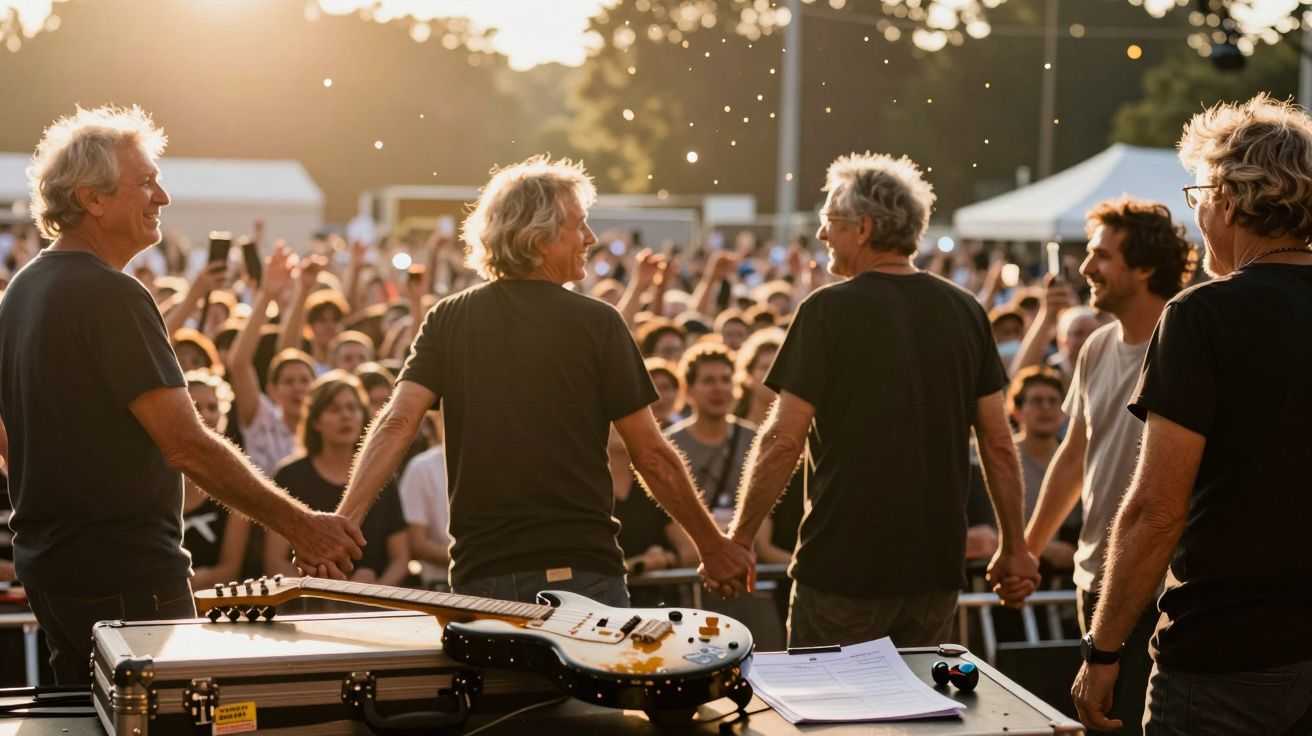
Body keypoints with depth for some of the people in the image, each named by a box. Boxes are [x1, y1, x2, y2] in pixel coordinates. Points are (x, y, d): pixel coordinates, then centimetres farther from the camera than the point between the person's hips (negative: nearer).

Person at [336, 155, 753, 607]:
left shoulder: (448, 320, 4)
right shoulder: (597, 323, -4)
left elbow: (397, 422, -8)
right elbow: (651, 455, -3)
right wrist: (712, 545, 7)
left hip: (481, 574, 3)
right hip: (582, 569, -3)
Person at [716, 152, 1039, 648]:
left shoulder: (829, 310, -11)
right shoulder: (964, 311, 3)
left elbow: (783, 440, -12)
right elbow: (998, 442, 5)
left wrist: (738, 541, -4)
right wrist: (1013, 547, 12)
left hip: (842, 569, -5)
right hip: (937, 567, 5)